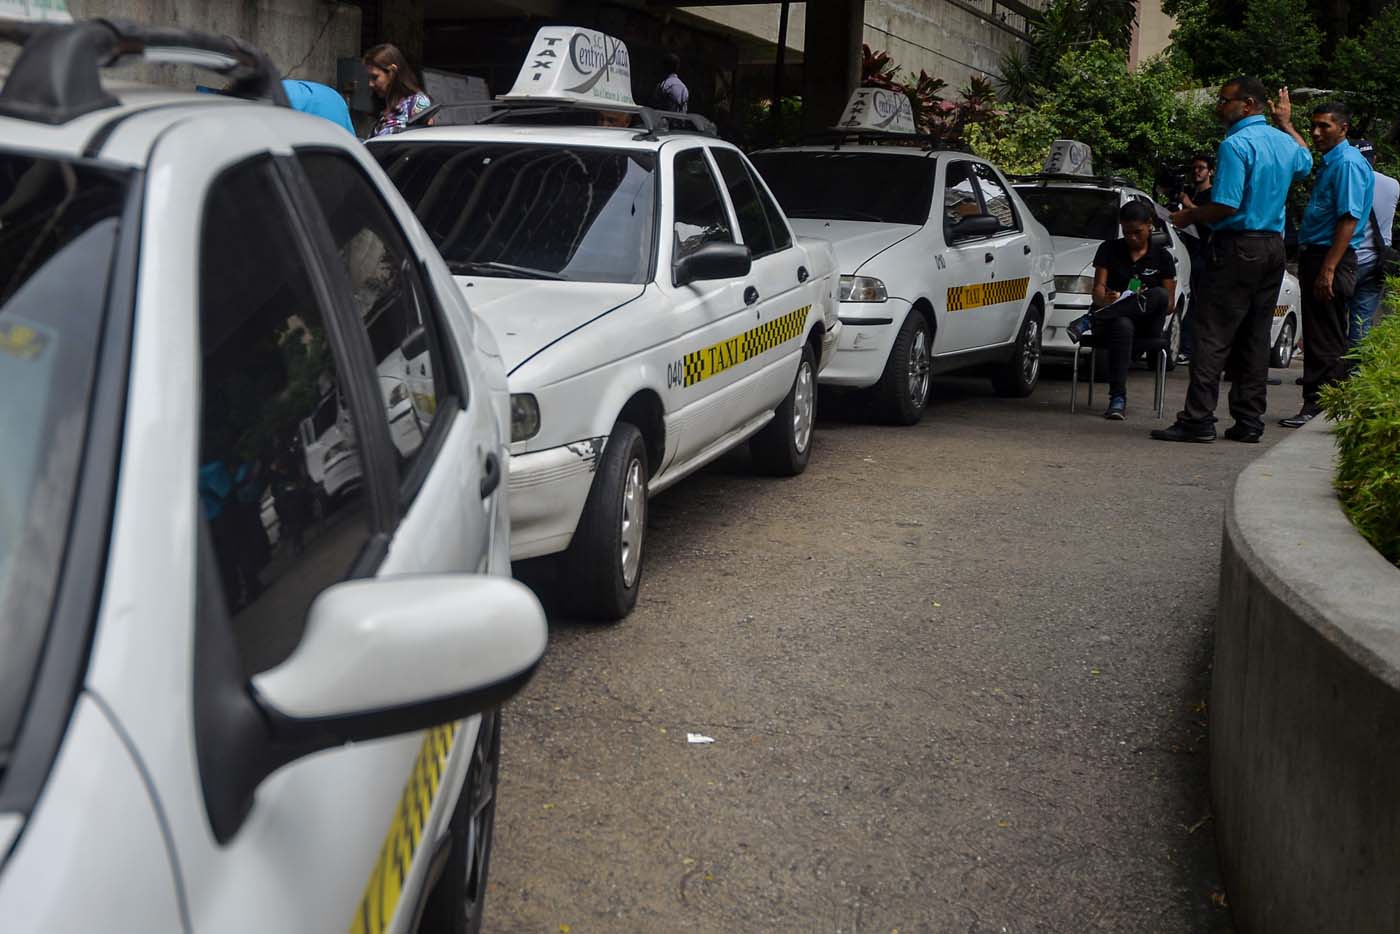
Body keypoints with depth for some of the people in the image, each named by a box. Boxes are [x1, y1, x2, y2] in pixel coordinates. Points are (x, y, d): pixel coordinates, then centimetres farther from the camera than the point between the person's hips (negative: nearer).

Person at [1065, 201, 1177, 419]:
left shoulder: (1162, 257, 9)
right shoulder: (1109, 249, 10)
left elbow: (1169, 302, 5)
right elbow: (1098, 289, 1)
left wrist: (1148, 302, -18)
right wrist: (1105, 299, -24)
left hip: (1147, 323, 1)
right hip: (1115, 317, -1)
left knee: (1159, 295, -35)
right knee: (1122, 327, -41)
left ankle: (1088, 321, -36)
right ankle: (1118, 398, -43)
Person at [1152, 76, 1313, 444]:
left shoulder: (1235, 145, -14)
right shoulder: (1284, 142, 12)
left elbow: (1226, 206, -20)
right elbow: (1306, 166, 37)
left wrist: (1189, 216, -3)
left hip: (1237, 246, -8)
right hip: (1273, 247, 8)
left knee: (1214, 336, -7)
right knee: (1255, 338, 9)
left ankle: (1198, 418, -10)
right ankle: (1249, 420, 10)